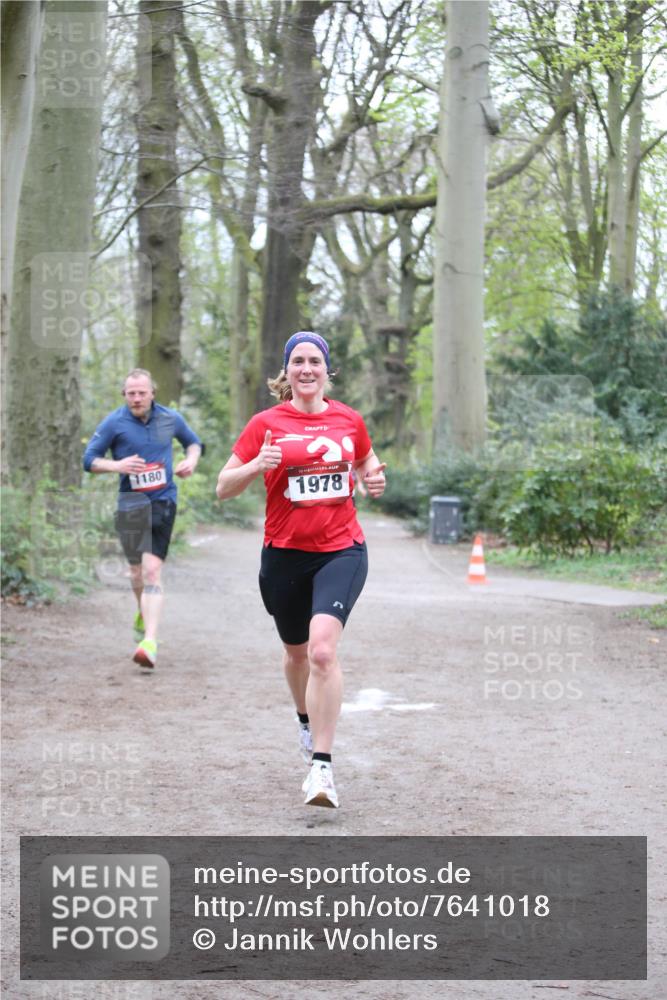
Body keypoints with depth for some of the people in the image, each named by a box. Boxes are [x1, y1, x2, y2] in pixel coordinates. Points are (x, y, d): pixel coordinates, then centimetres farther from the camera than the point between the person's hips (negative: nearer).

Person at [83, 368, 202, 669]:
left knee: (152, 570, -15)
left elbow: (193, 442, 22)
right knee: (137, 570, 14)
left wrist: (191, 460, 0)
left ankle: (150, 642, -23)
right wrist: (116, 465, -17)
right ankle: (144, 612, 48)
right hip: (130, 504, 1)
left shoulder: (170, 419, 3)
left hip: (162, 501, -1)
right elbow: (89, 459, 2)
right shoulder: (114, 423, -3)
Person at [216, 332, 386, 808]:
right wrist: (256, 465, -21)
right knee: (297, 651, 18)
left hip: (342, 550, -1)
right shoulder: (266, 424, -1)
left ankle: (322, 766, -21)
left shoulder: (350, 420, 4)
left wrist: (375, 479, 1)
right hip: (285, 554, 1)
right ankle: (307, 720, 52)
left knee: (323, 648, -22)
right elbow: (223, 488, -2)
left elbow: (368, 464, 24)